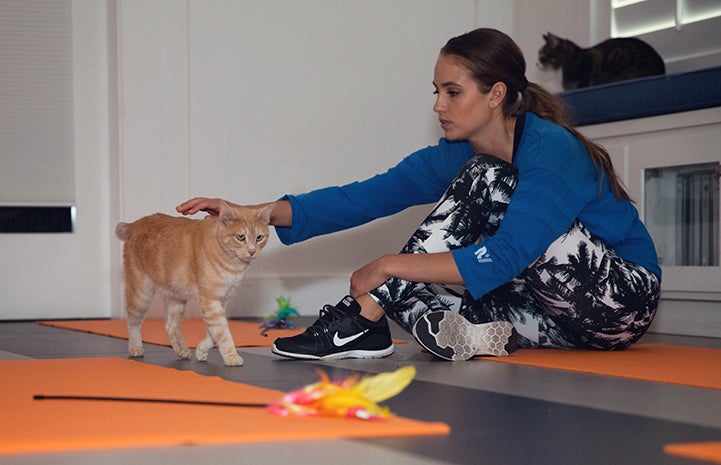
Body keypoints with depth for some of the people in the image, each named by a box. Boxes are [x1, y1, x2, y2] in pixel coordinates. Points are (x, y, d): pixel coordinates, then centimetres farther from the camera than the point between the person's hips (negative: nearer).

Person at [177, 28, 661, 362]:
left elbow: (504, 257, -32)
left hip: (626, 294, -7)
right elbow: (362, 199, -6)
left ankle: (361, 319, -28)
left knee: (485, 179, -25)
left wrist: (390, 265, -31)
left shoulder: (552, 150, -21)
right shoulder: (454, 157, 1)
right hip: (563, 315, 7)